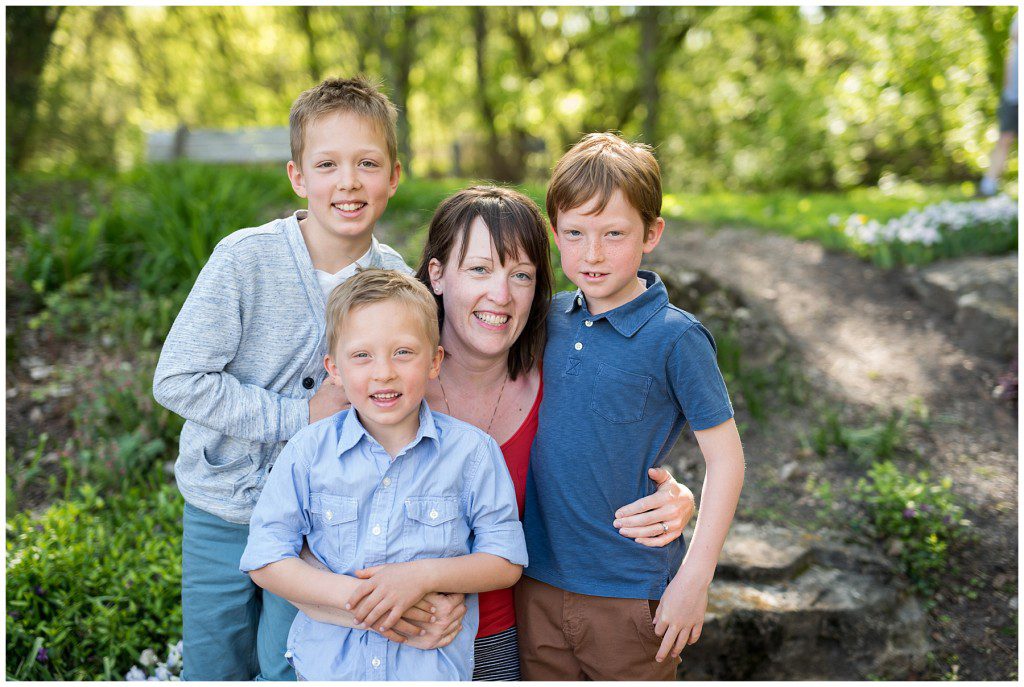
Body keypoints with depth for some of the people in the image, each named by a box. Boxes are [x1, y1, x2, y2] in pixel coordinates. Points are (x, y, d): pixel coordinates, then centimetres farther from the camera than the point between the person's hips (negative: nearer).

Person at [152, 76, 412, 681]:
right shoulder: (245, 258, -18)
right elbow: (178, 380, -18)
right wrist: (299, 416, -21)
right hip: (224, 505, -1)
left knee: (292, 671, 13)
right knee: (215, 669, 16)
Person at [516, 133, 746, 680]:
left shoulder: (674, 337, -14)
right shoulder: (548, 318, 1)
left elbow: (725, 459, -10)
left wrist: (694, 578, -12)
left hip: (630, 593, -4)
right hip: (537, 582, 5)